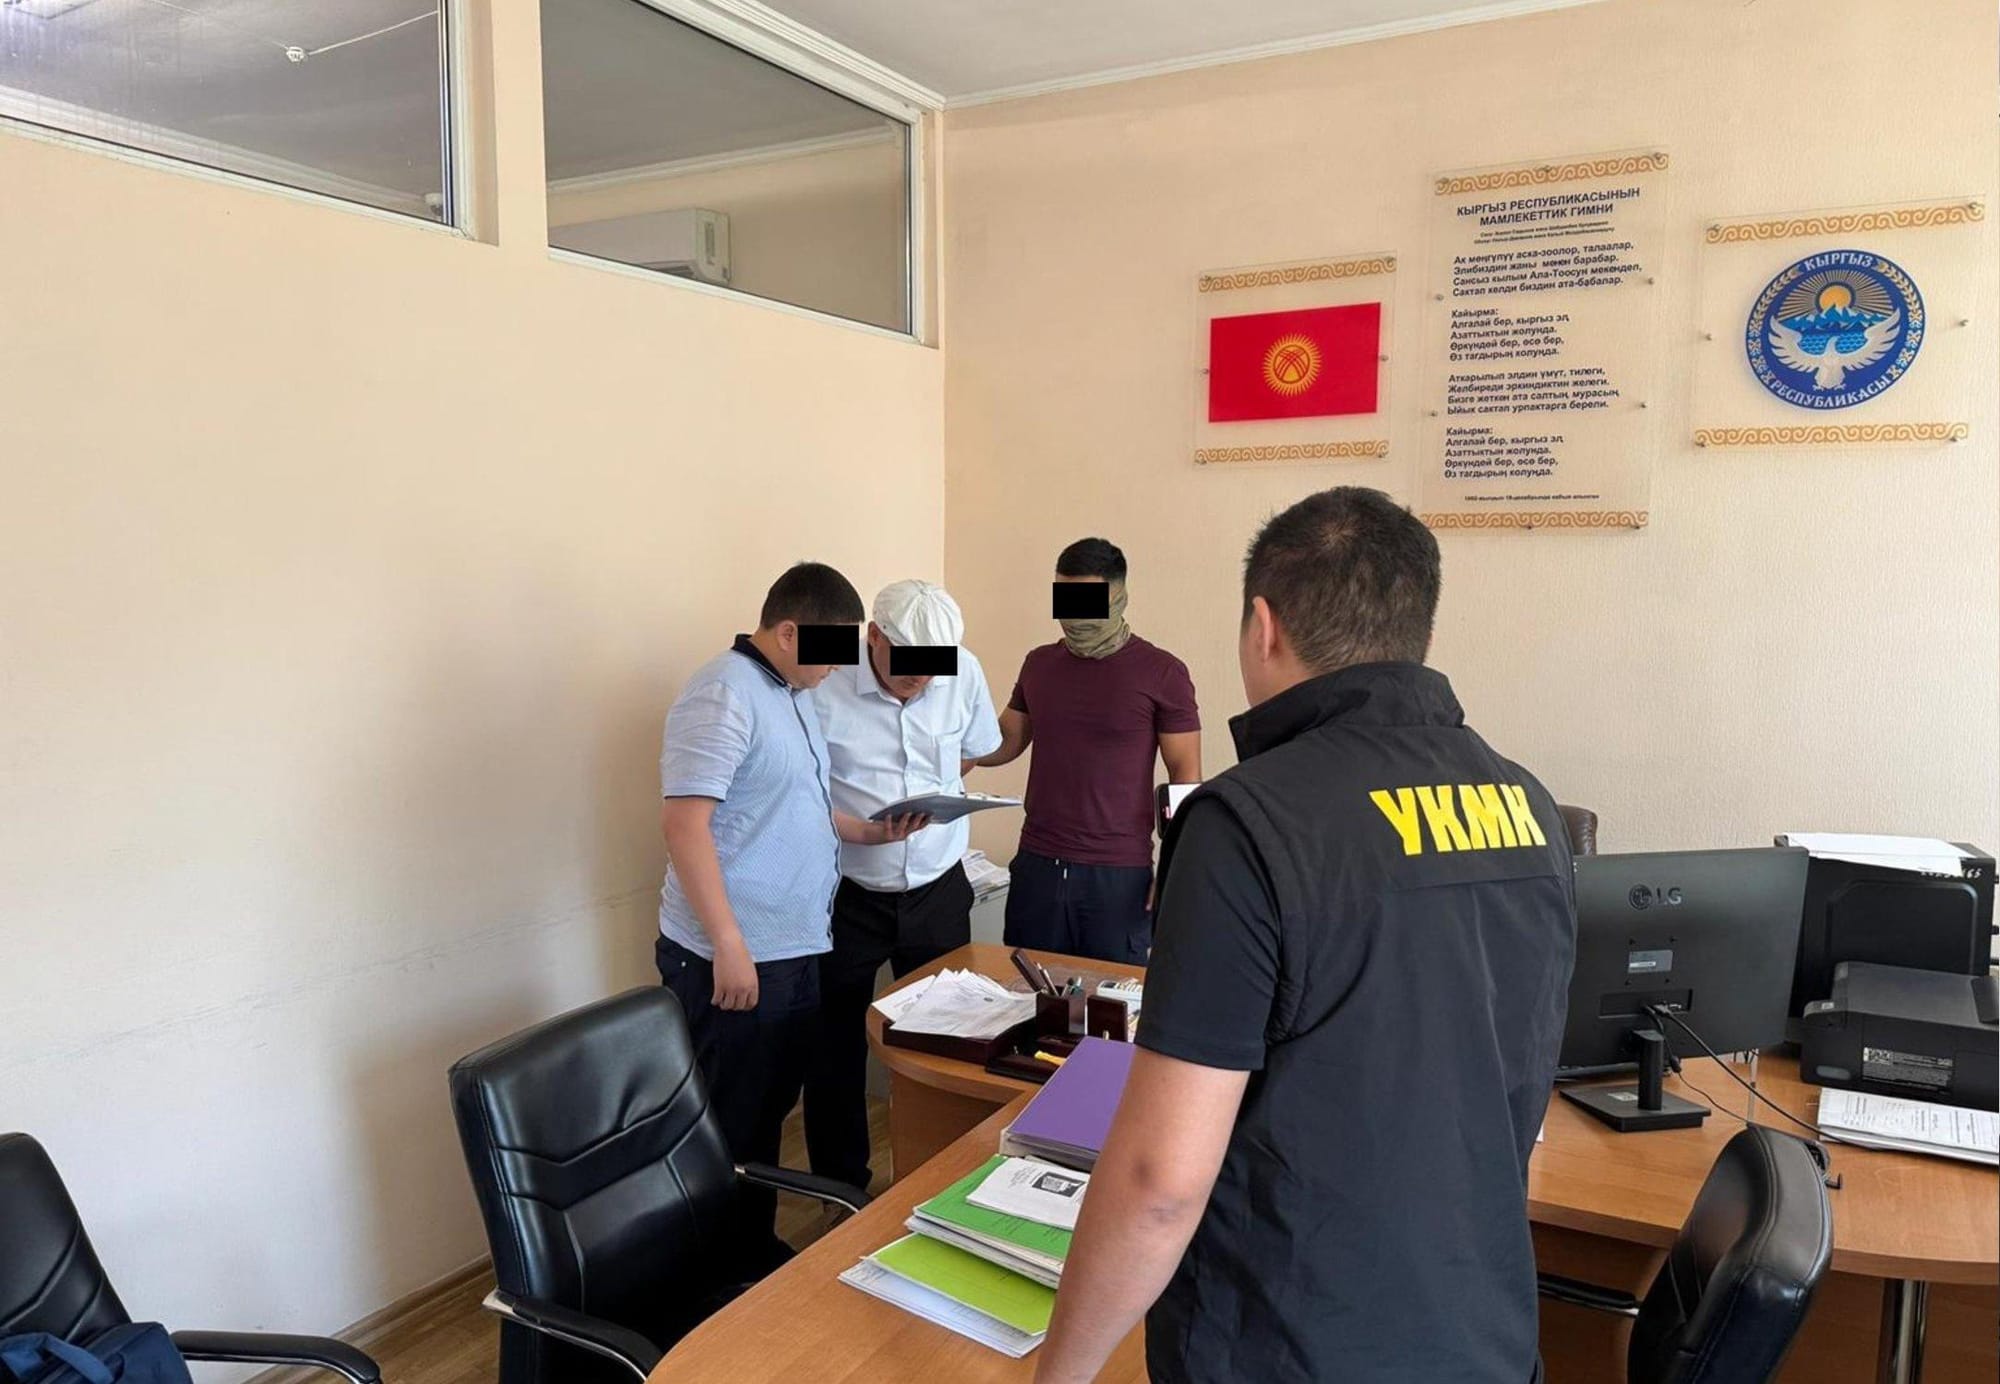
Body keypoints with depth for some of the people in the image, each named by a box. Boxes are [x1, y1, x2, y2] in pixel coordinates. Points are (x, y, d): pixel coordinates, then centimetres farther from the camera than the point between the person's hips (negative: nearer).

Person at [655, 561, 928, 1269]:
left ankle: (758, 1251, 36)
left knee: (770, 1110, 20)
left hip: (795, 951, 9)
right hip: (734, 958, -9)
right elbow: (684, 820, -23)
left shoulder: (791, 693, 14)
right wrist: (728, 944, -25)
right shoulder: (724, 694, -16)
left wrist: (868, 831, 11)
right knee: (733, 1128, 4)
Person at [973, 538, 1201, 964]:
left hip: (1120, 876, -4)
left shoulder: (1161, 673, -5)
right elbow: (1005, 742, 16)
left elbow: (1185, 776, -4)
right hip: (1036, 865, 4)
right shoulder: (1039, 664, 8)